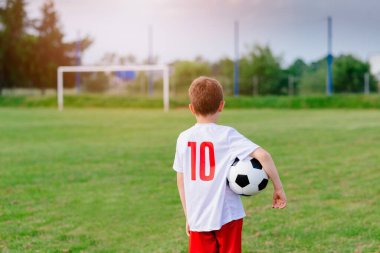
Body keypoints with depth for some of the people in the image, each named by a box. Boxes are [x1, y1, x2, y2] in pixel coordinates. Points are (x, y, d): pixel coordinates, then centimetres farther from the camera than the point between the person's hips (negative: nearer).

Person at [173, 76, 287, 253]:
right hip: (228, 215, -3)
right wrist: (278, 187, -11)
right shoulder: (227, 135, -10)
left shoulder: (184, 139, 1)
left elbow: (181, 181, 7)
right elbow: (262, 155, -21)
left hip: (198, 218, 3)